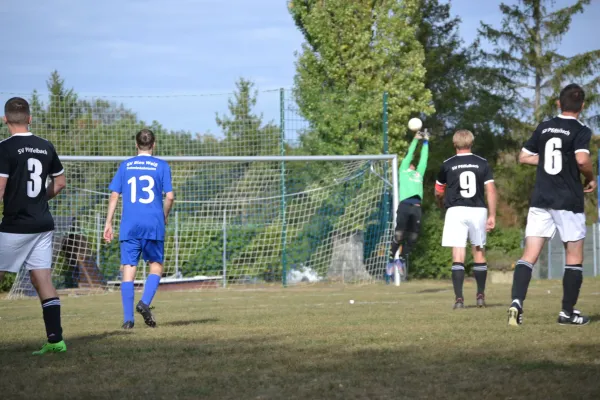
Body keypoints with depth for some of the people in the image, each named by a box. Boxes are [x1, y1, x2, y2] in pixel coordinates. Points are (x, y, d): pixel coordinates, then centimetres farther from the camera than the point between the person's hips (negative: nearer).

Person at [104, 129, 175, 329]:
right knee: (156, 265, 12)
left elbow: (114, 195, 5)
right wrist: (165, 216, 16)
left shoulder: (125, 166, 8)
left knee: (128, 269, 1)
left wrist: (108, 223, 9)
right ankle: (145, 302, -11)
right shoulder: (161, 166, 3)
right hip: (154, 223, -1)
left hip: (129, 225, 1)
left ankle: (128, 318, -4)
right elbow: (170, 196, -2)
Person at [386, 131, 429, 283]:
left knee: (412, 237, 1)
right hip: (405, 205, -5)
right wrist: (415, 140, 28)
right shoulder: (403, 171, 18)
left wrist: (426, 142, 34)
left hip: (417, 207, 5)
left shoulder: (419, 173, 29)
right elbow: (409, 155, 20)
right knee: (399, 235, -10)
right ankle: (391, 261, -1)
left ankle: (402, 259, 17)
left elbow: (424, 158, 31)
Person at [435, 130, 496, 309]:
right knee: (479, 253, 15)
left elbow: (438, 192, 15)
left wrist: (441, 204, 37)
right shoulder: (482, 163, 5)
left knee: (458, 256, -5)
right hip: (478, 210, 2)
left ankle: (459, 298, -14)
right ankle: (481, 296, 20)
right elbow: (491, 190, -2)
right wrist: (492, 215, 1)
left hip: (456, 210, -2)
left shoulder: (447, 165, 3)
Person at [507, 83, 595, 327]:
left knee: (529, 255, -1)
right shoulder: (580, 131, -7)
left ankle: (516, 302, -21)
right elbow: (582, 160, -24)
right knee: (574, 257, 9)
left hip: (540, 200, 4)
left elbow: (523, 157, 16)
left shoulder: (543, 128, 9)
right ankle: (568, 312, 9)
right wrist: (590, 178, -5)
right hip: (568, 202, -4)